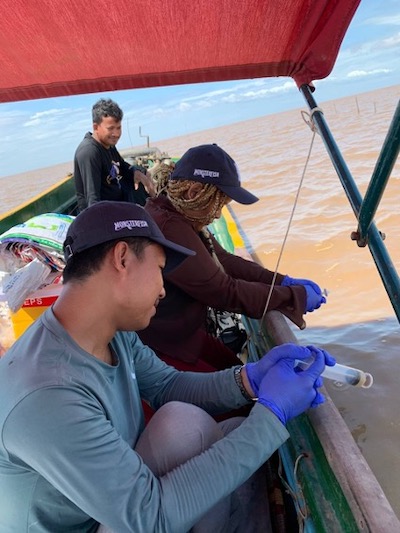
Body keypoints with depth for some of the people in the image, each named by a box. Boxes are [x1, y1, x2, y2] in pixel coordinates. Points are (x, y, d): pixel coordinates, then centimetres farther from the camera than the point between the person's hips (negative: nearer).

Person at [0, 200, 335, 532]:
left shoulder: (115, 331, -10)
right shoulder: (45, 397, -37)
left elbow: (167, 386, 0)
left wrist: (249, 380, -18)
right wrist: (272, 414, -31)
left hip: (118, 496, 7)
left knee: (256, 436, -1)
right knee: (187, 424, -27)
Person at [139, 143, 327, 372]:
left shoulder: (180, 217, 0)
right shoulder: (167, 227, -30)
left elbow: (223, 260, 6)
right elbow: (226, 292, -27)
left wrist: (283, 280, -4)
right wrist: (297, 296, -16)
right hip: (164, 349, -8)